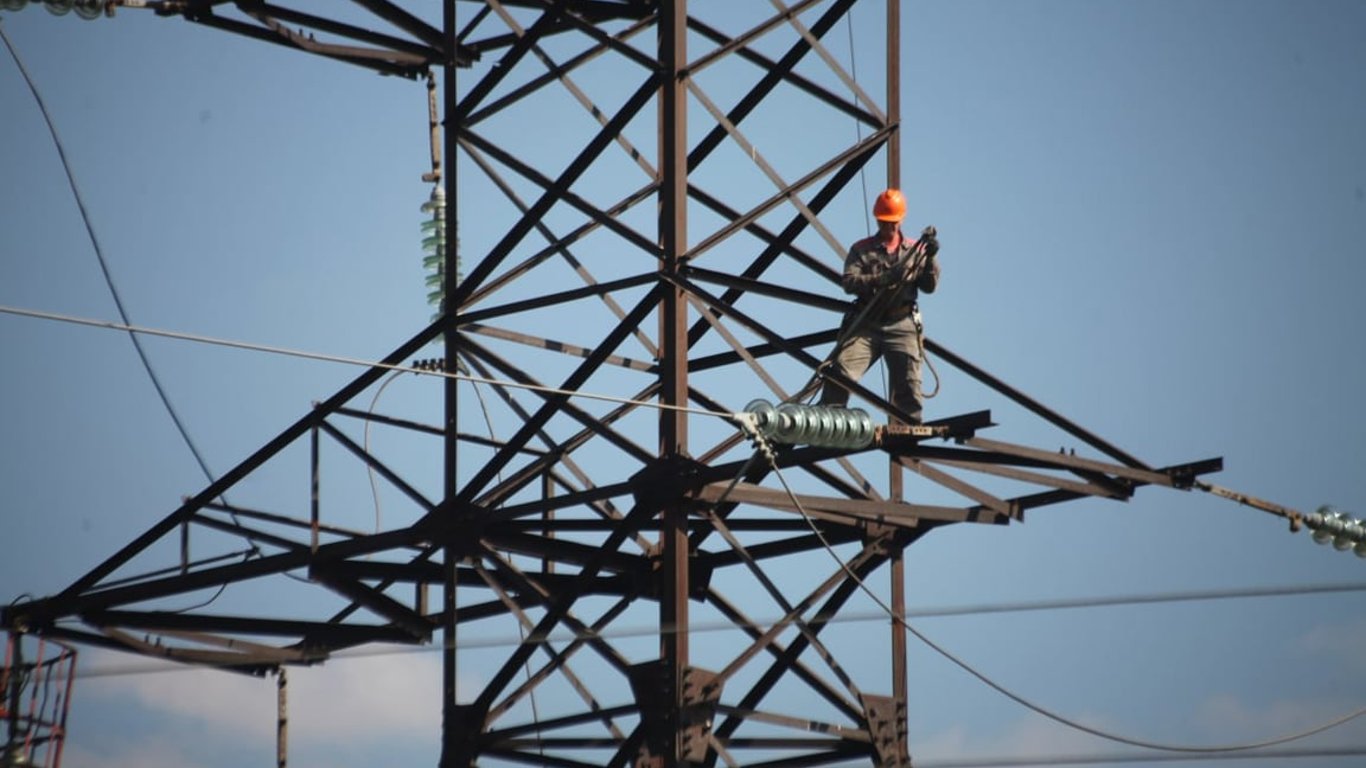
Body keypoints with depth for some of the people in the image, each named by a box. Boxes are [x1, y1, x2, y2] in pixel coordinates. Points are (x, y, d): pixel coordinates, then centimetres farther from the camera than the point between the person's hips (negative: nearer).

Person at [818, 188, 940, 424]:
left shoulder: (915, 249, 15)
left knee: (909, 385, -3)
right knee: (841, 373, -15)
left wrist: (930, 257, -11)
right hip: (865, 324, -1)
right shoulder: (861, 249, 11)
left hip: (902, 326, 1)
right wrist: (882, 278, -19)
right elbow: (849, 282, -4)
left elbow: (929, 286, 7)